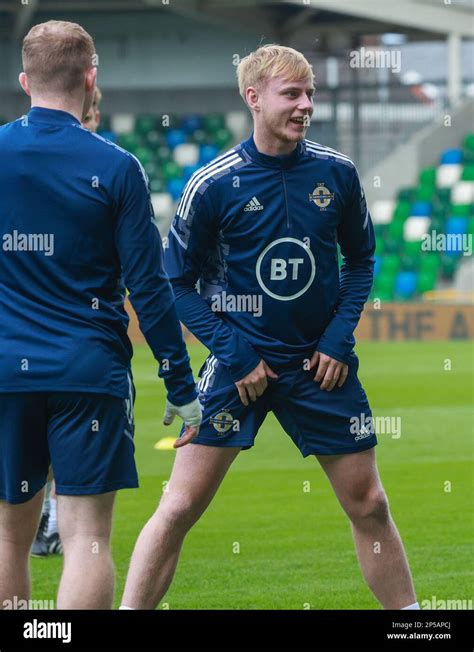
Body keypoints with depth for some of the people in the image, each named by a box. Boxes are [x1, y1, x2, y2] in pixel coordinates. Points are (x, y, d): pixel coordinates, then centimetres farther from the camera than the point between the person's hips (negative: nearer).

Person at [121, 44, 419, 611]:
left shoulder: (336, 173, -1)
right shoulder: (213, 184, -9)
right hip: (241, 363, -2)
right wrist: (231, 351, -10)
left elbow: (361, 259, 12)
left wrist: (340, 335, -1)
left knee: (368, 505, 8)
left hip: (321, 363, 3)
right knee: (180, 506, -8)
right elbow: (178, 282, -1)